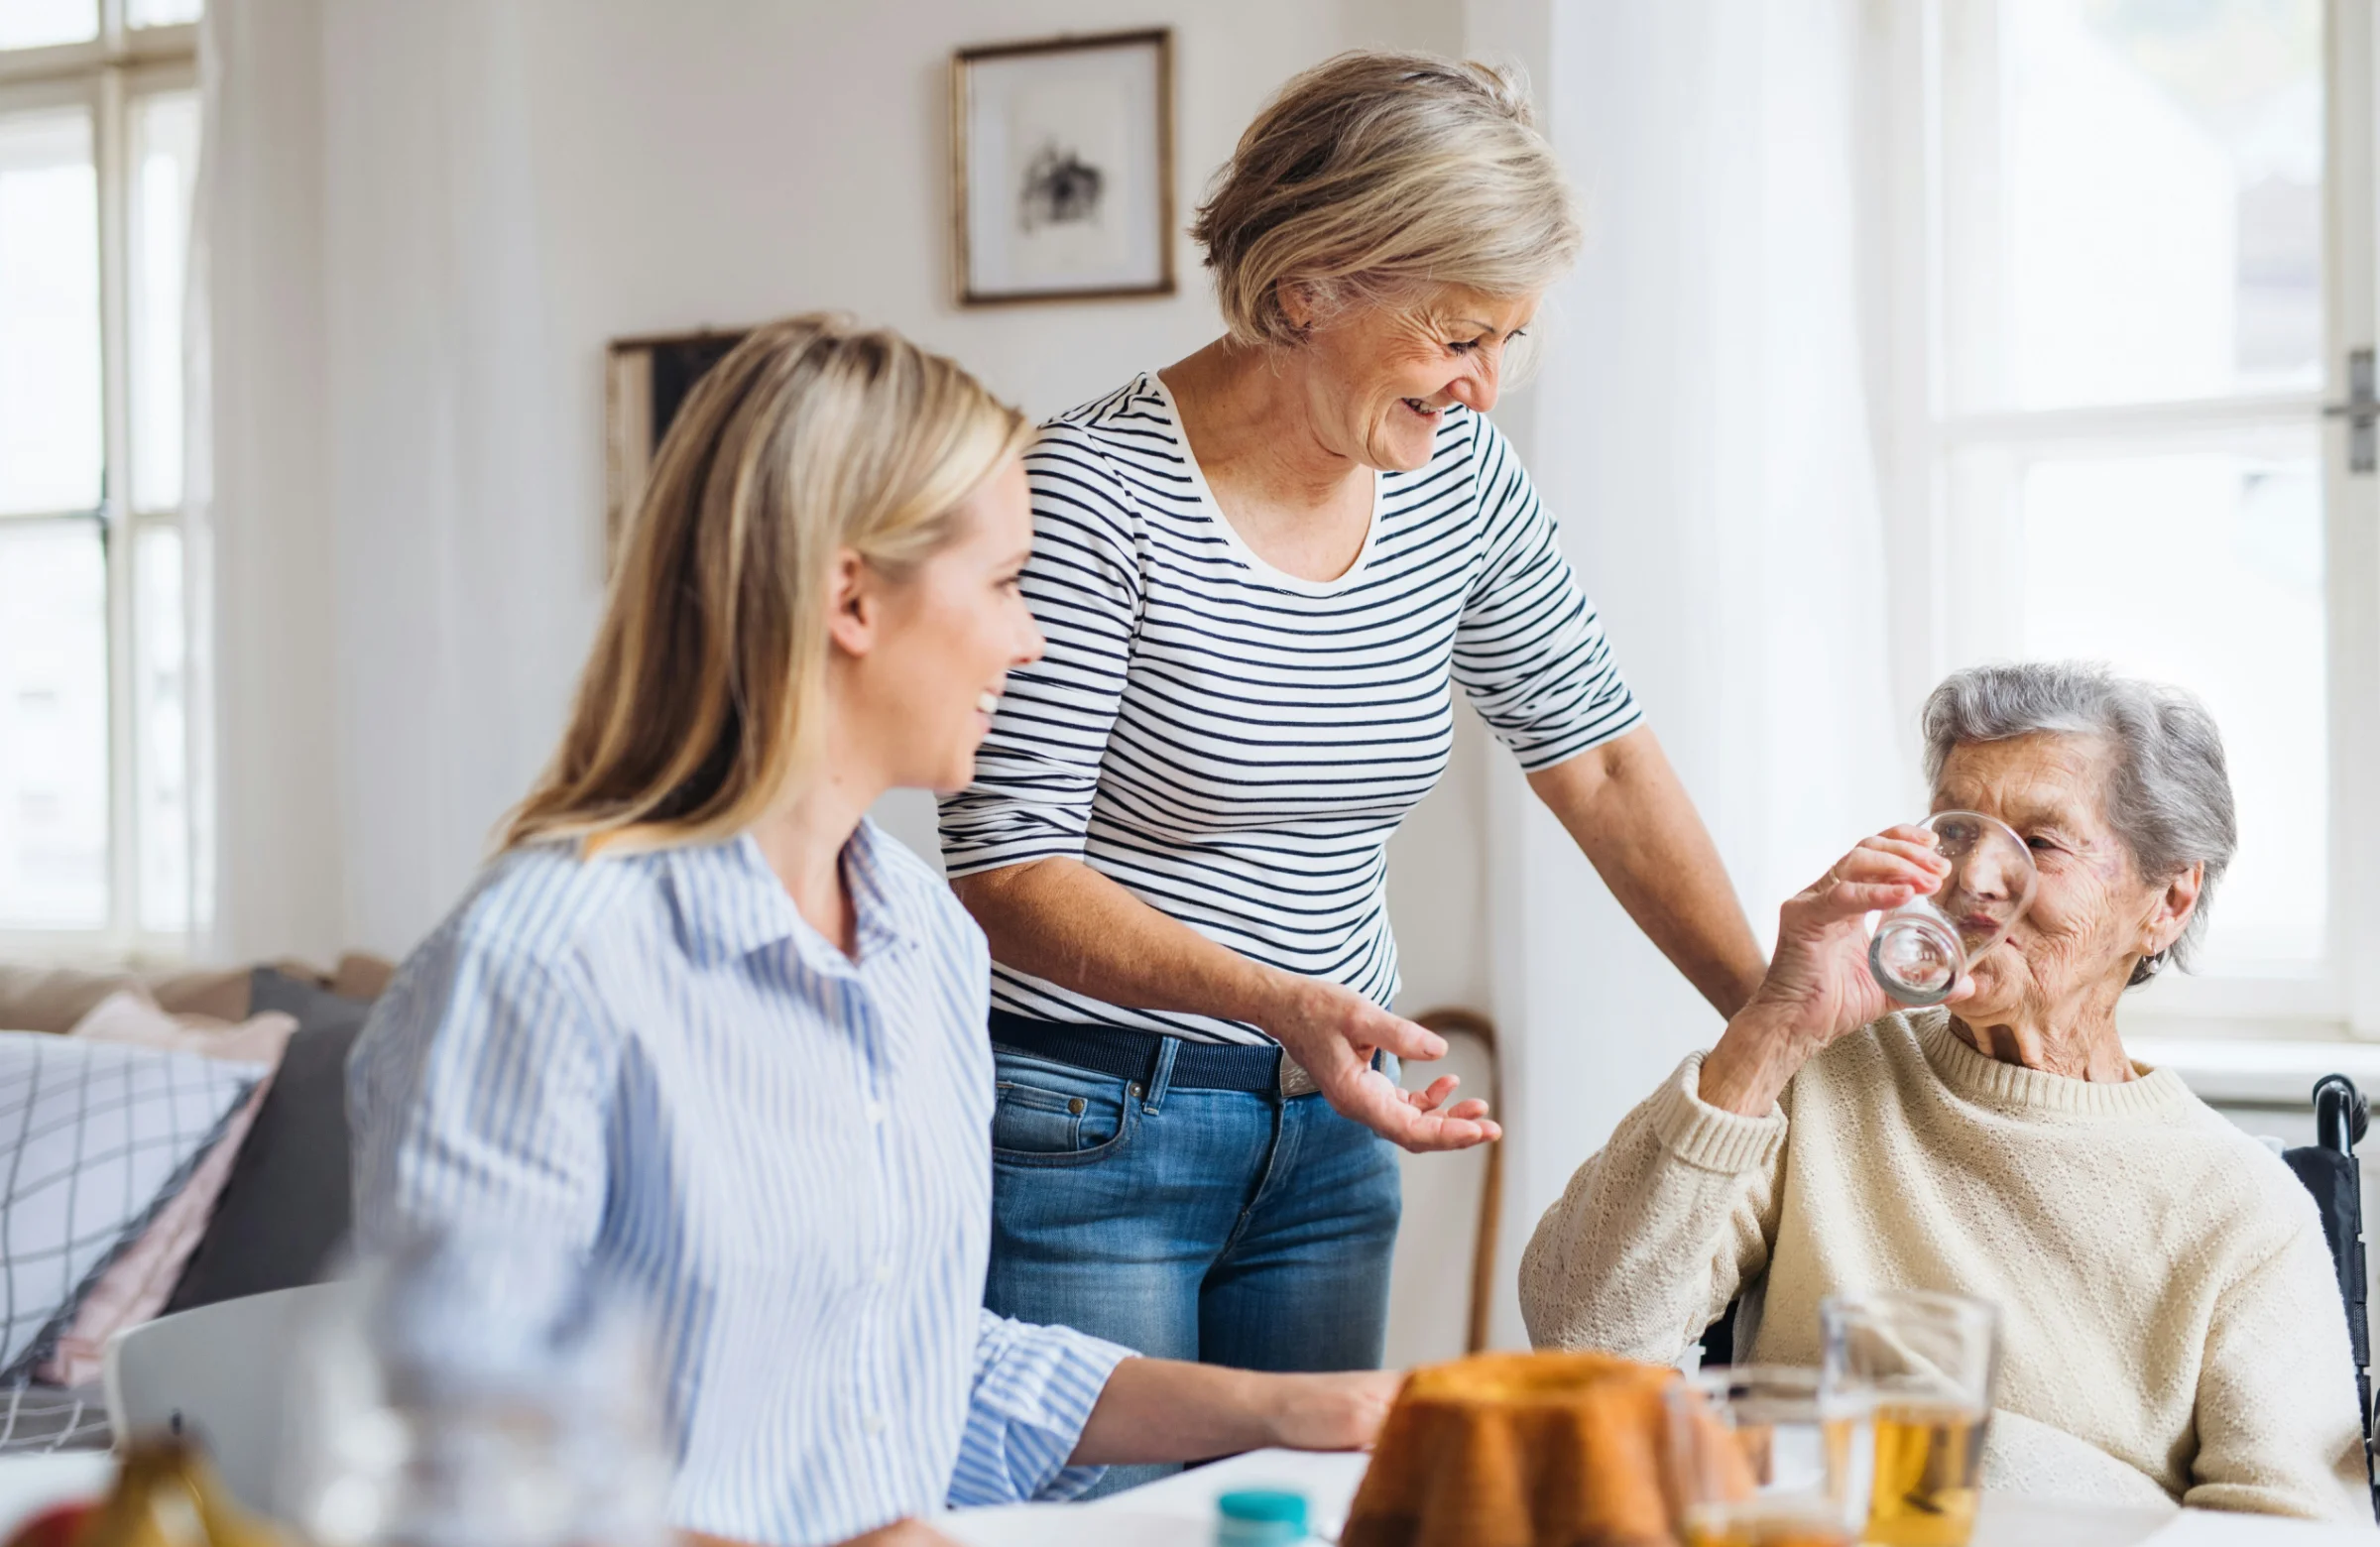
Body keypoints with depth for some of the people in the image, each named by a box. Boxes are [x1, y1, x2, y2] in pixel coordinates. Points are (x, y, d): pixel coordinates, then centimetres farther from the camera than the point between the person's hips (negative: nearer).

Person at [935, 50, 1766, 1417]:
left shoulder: (1459, 480, 1)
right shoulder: (1097, 494, -18)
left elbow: (1599, 755, 9)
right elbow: (1005, 866, -19)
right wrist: (1282, 1003, -32)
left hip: (1327, 1129, 6)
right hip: (1084, 1132, -6)